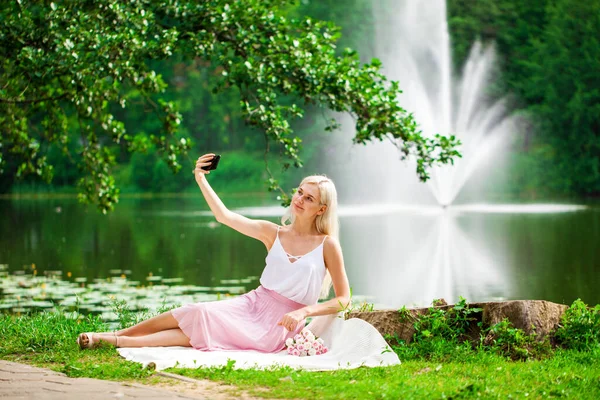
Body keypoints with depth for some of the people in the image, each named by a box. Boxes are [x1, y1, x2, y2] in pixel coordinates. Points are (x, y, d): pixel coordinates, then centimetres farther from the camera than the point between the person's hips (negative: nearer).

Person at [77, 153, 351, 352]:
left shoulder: (328, 245, -4)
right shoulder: (272, 233, 8)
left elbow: (343, 300, -4)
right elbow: (225, 216, 0)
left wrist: (304, 311, -16)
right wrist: (201, 180, -9)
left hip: (279, 325, -4)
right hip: (253, 302, 4)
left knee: (204, 324, -24)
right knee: (199, 313, -23)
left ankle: (117, 341, -27)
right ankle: (112, 335, -20)